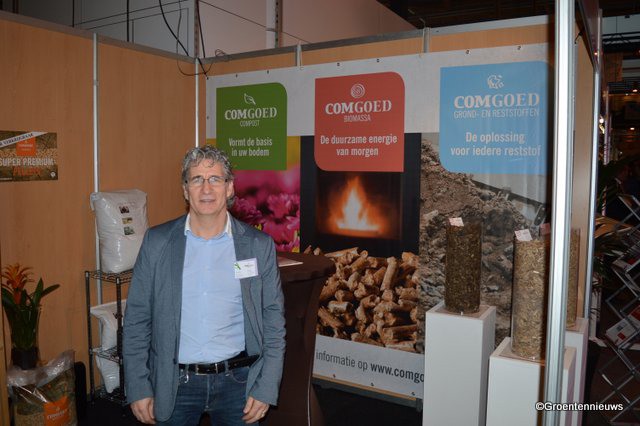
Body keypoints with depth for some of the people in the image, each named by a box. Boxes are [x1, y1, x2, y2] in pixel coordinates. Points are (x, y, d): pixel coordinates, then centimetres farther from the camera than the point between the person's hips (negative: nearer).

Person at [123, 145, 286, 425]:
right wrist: (138, 388, -3)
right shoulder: (156, 242, -3)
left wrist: (266, 388, -6)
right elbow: (137, 318, -1)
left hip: (237, 380, 0)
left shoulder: (259, 245, -5)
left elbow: (273, 320, -2)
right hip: (174, 382, 1)